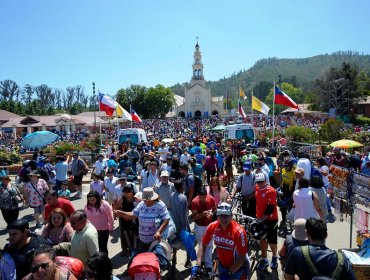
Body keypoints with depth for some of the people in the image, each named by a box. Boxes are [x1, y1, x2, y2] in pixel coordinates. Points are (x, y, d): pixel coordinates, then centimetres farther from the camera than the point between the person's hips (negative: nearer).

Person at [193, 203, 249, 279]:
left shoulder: (239, 231, -29)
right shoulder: (212, 227, -19)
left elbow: (241, 257, -23)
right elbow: (203, 245, -7)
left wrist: (229, 273, -24)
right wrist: (197, 265, -15)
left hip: (238, 268, -3)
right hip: (222, 265, 3)